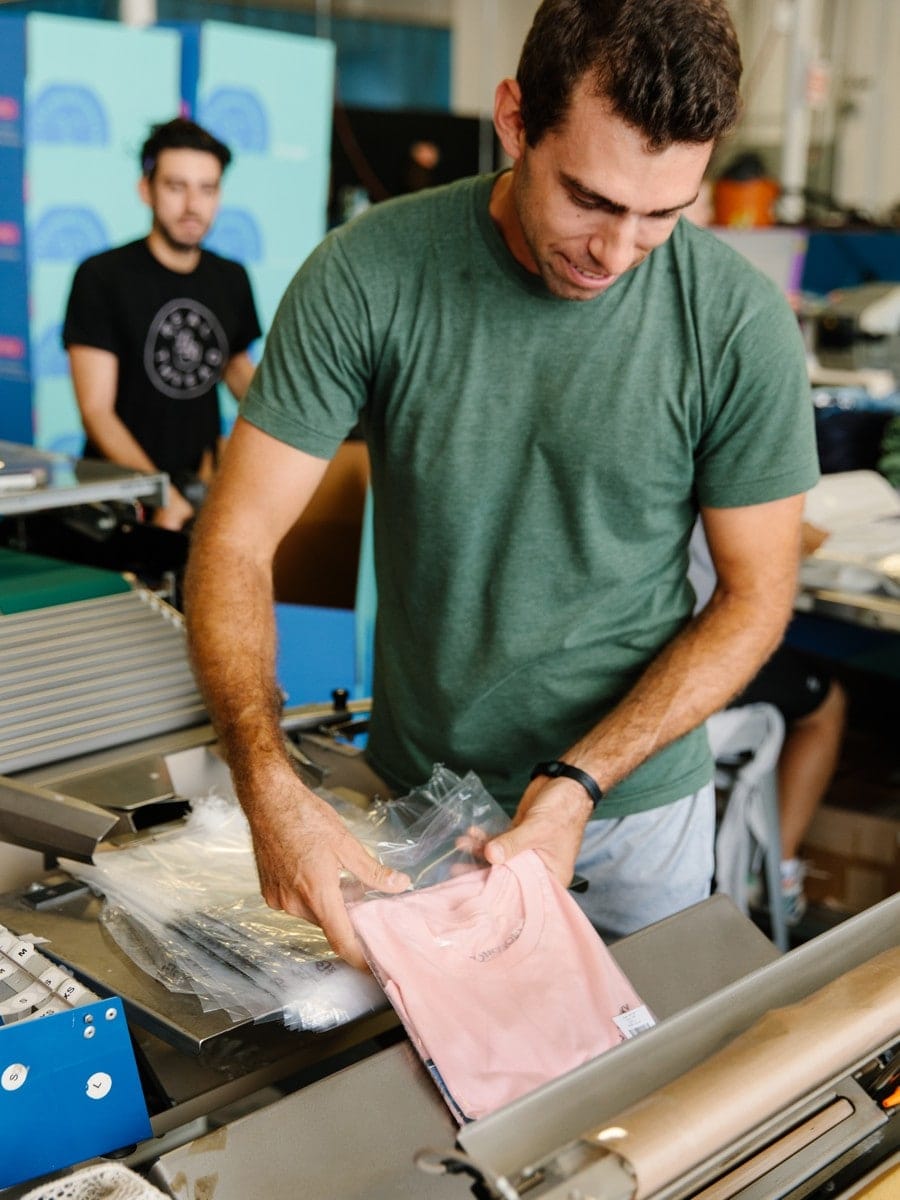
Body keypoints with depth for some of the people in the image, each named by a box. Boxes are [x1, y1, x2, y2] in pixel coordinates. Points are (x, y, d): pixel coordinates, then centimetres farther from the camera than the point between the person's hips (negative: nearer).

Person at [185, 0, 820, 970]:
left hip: (638, 800, 1)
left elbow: (755, 593, -8)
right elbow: (239, 535, -15)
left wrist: (581, 780, -20)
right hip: (412, 787, 0)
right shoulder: (366, 275, -16)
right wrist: (269, 786, -31)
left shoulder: (741, 324, -16)